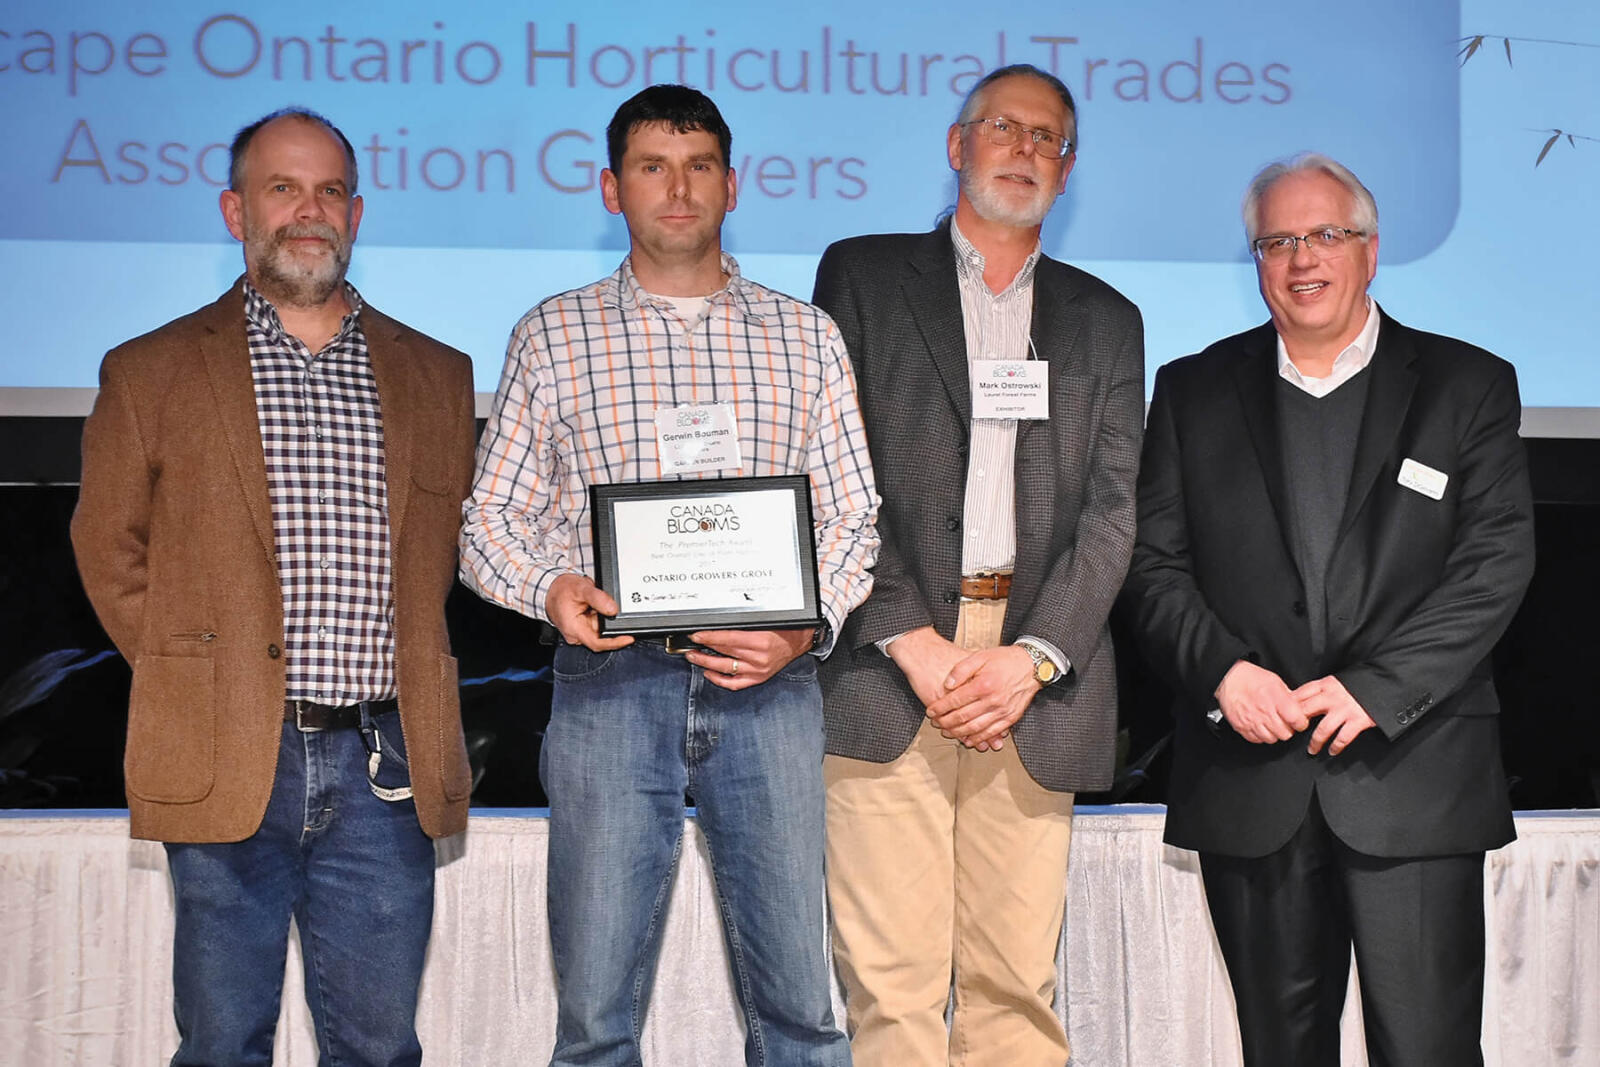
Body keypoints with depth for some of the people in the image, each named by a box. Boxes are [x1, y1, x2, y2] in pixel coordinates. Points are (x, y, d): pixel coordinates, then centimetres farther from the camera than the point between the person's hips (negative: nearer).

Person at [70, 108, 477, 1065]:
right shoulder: (153, 373, 6)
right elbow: (110, 553, 9)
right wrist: (189, 679, 2)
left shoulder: (438, 376, 12)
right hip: (229, 766, -1)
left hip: (387, 766, 2)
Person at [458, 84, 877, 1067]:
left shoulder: (806, 335, 14)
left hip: (771, 689, 1)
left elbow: (853, 515, 11)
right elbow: (491, 522, 11)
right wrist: (552, 589, -10)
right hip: (610, 684, 0)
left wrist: (806, 626, -8)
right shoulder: (553, 336, 12)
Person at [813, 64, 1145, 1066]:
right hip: (886, 664, -2)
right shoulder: (862, 274, 11)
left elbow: (1114, 506, 8)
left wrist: (1032, 658, -7)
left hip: (1034, 683, 2)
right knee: (893, 982, -5)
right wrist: (912, 643, -9)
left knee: (1017, 982, 1)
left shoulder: (1106, 320, 19)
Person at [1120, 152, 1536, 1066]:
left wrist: (1376, 686, -13)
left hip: (1413, 776, -2)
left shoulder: (1468, 386, 6)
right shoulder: (1195, 392, 11)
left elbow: (1497, 563, -3)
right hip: (1248, 778, 2)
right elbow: (1155, 563, 7)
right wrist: (1222, 669, -11)